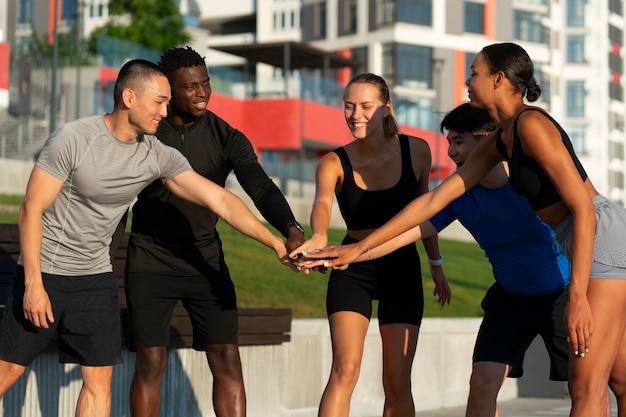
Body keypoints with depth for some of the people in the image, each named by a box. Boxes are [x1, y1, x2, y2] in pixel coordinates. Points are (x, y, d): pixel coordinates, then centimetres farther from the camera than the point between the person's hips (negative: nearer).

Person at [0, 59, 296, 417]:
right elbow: (32, 210, -14)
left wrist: (277, 244, -11)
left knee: (99, 378, 0)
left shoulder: (159, 156, -4)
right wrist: (33, 284, -17)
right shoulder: (74, 138, -17)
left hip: (96, 276, 4)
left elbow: (219, 199, -5)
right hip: (45, 270, -4)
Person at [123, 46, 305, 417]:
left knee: (227, 359, -4)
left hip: (205, 260, 2)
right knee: (150, 364, -5)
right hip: (150, 261, -1)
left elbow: (261, 187, -19)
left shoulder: (227, 139, -5)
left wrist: (291, 229, -37)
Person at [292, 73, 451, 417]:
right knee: (345, 369, -18)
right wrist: (318, 237, -55)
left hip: (402, 270, 2)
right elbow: (322, 204, -33)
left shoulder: (416, 151, -5)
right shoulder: (334, 163, -12)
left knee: (397, 382, 0)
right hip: (353, 269, -2)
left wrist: (436, 265, 17)